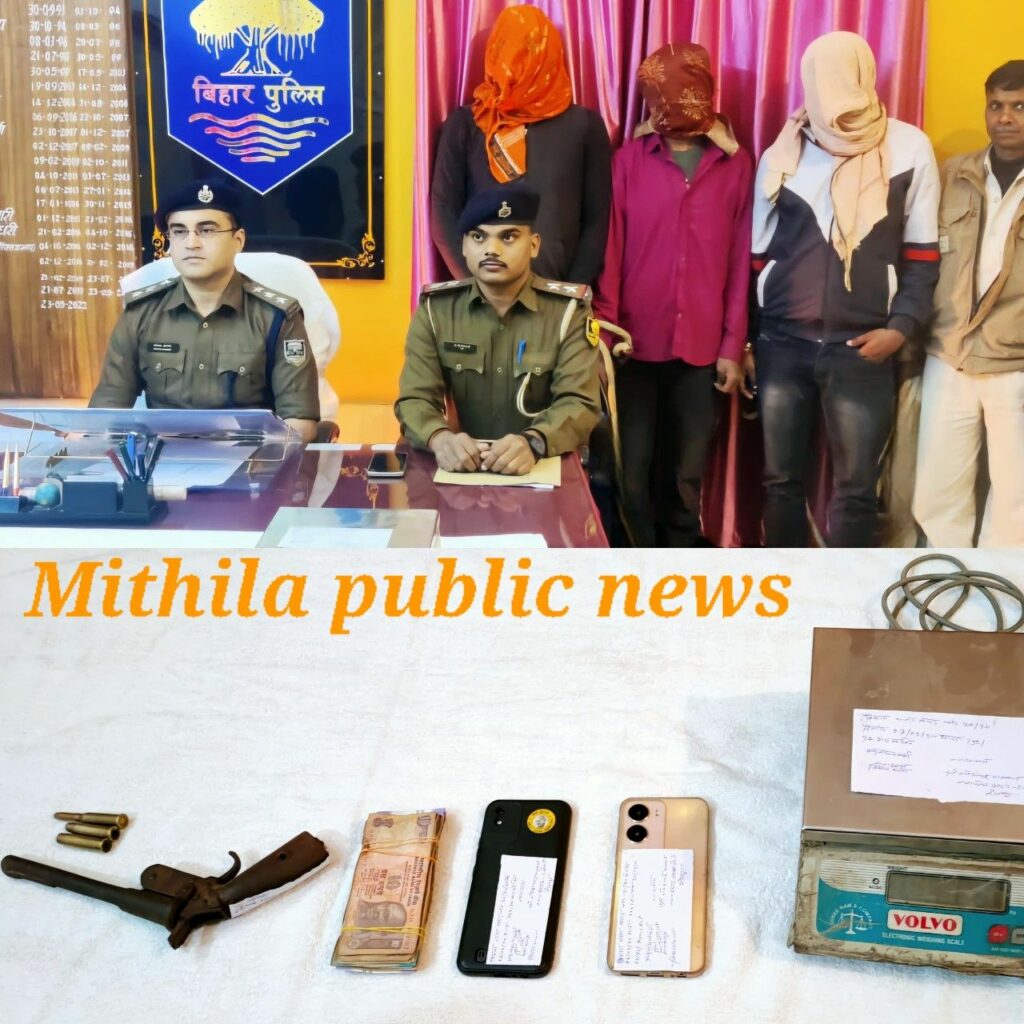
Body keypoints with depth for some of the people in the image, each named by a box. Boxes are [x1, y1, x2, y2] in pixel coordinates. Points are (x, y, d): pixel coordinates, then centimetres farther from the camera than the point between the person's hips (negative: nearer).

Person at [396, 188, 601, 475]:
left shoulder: (568, 310, 0)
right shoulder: (435, 309, 4)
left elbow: (579, 403, -9)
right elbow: (415, 399, -2)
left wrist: (533, 442, -30)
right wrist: (441, 439, -26)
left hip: (548, 466, 0)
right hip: (463, 468, 1)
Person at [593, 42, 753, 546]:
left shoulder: (736, 165, 4)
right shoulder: (630, 159, 2)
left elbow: (741, 262, 4)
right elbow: (610, 251, 0)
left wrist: (734, 346, 2)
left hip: (702, 347, 1)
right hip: (638, 344, 0)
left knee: (687, 474, 9)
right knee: (635, 471, 4)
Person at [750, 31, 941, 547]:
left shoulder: (909, 148, 2)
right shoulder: (781, 154, 8)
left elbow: (923, 253, 5)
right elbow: (758, 254, 12)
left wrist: (901, 326, -8)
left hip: (861, 348, -2)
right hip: (782, 344, 2)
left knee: (854, 489, 1)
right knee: (780, 480, 8)